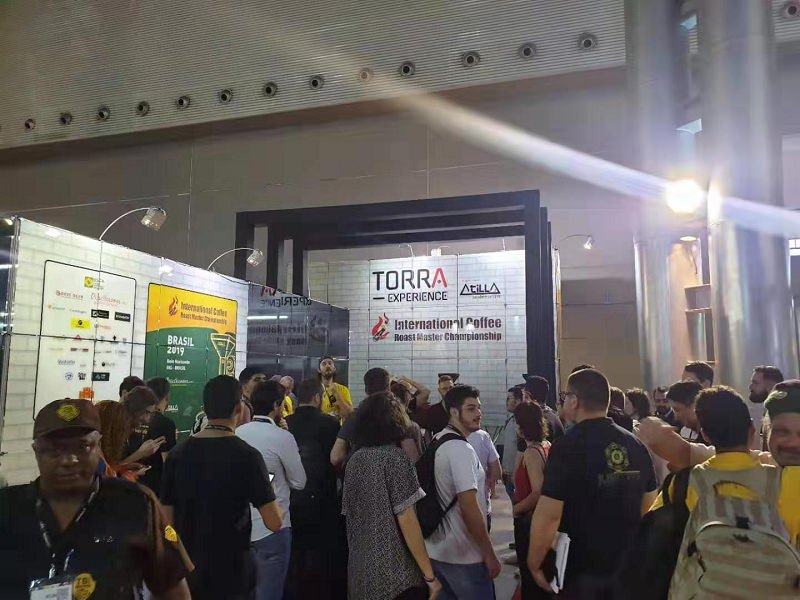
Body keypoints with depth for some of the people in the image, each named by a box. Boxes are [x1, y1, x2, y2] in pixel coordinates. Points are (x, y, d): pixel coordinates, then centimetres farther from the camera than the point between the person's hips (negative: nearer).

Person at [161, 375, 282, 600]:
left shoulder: (178, 454, -4)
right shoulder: (246, 456, -17)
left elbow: (167, 521, 2)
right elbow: (274, 522, -16)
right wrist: (268, 492, 3)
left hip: (186, 573, 4)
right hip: (232, 575, -4)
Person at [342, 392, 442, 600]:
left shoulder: (354, 460, 5)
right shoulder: (395, 458, -14)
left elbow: (350, 514, 11)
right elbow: (406, 520, -17)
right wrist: (429, 575, -12)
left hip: (360, 570, 7)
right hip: (396, 574, -7)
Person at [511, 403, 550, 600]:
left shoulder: (531, 452, -24)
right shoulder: (546, 446, 1)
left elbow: (537, 493, -29)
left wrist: (515, 509, -16)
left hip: (529, 519, -8)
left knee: (530, 572, 8)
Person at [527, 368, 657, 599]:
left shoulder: (566, 447, -19)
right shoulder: (636, 445, 0)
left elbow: (548, 516, -21)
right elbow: (648, 507, 9)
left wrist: (534, 564, -8)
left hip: (580, 570, -5)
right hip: (629, 567, 5)